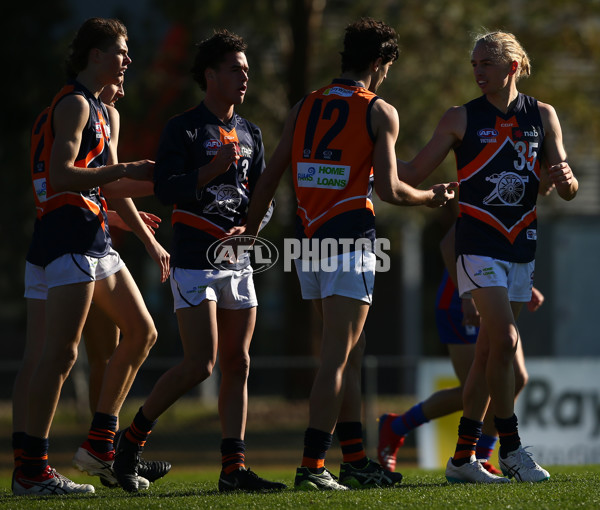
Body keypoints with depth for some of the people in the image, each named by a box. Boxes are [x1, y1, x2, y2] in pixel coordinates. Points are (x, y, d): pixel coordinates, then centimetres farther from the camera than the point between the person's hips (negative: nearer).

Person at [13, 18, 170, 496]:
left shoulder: (98, 109, 21)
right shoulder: (75, 104, -10)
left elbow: (110, 184, 28)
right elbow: (61, 175, -21)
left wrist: (150, 241, 27)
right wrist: (125, 169, -21)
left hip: (96, 237, 10)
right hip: (70, 235, -10)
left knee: (142, 332, 14)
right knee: (62, 352, -13)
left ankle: (101, 442, 19)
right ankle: (31, 469, -14)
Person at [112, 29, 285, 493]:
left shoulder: (250, 133, 15)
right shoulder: (184, 129, -5)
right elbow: (165, 188, -14)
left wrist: (248, 226, -4)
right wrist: (211, 170, -25)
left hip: (237, 259, 7)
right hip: (194, 260, -7)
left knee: (237, 364, 2)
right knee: (200, 364, -13)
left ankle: (233, 468, 2)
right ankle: (132, 440, 4)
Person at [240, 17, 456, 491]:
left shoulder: (303, 108, 11)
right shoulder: (380, 112, -5)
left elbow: (269, 178, 11)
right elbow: (389, 189, -8)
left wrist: (250, 230, 19)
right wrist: (431, 197, 10)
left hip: (308, 239, 6)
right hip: (350, 240, -6)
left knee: (349, 356, 15)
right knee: (337, 359, -7)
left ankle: (355, 460, 18)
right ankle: (313, 465, -14)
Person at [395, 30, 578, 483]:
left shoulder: (543, 116, 7)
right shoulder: (461, 118, 1)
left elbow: (569, 191, 5)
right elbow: (414, 173, 4)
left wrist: (566, 179, -17)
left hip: (522, 246, 3)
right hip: (479, 244, -3)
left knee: (489, 353, 5)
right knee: (505, 341, -17)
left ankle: (463, 458, 10)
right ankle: (511, 448, -9)